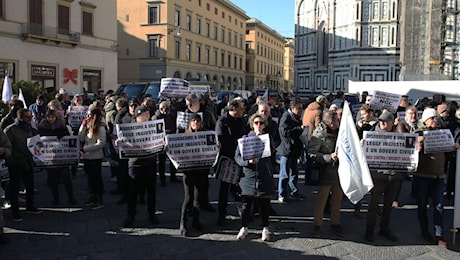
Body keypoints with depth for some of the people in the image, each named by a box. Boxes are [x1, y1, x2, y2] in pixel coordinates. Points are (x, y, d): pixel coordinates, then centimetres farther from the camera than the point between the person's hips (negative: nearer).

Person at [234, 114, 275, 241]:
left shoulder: (268, 138, 5)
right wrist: (248, 161, -20)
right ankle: (244, 227, 24)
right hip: (249, 176, -1)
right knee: (246, 204, 6)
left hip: (264, 177, 1)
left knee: (265, 204, 10)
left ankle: (265, 228, 27)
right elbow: (237, 156, -2)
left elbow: (271, 151, -14)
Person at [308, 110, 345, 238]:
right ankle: (317, 225, 17)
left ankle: (335, 223, 30)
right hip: (326, 171, -7)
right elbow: (312, 154, -19)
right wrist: (329, 157, -27)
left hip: (339, 170, 7)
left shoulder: (338, 131, 7)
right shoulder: (319, 134, -15)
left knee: (337, 198, 15)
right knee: (321, 199, 4)